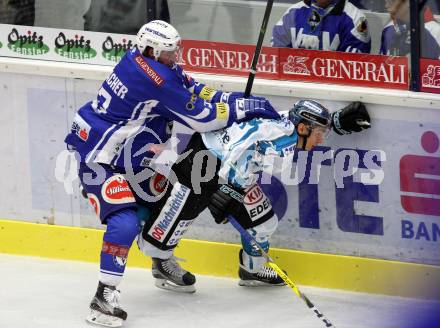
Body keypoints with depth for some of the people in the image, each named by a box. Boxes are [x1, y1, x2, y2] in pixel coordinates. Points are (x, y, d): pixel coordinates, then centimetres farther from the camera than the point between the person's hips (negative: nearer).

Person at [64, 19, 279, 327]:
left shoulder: (145, 60, 0)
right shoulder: (152, 77, -28)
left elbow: (194, 92, 7)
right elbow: (201, 117, -25)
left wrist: (236, 101, -7)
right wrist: (244, 106, -18)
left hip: (127, 156, 11)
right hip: (97, 158, -11)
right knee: (125, 222, -23)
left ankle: (163, 263, 40)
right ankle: (105, 295, -19)